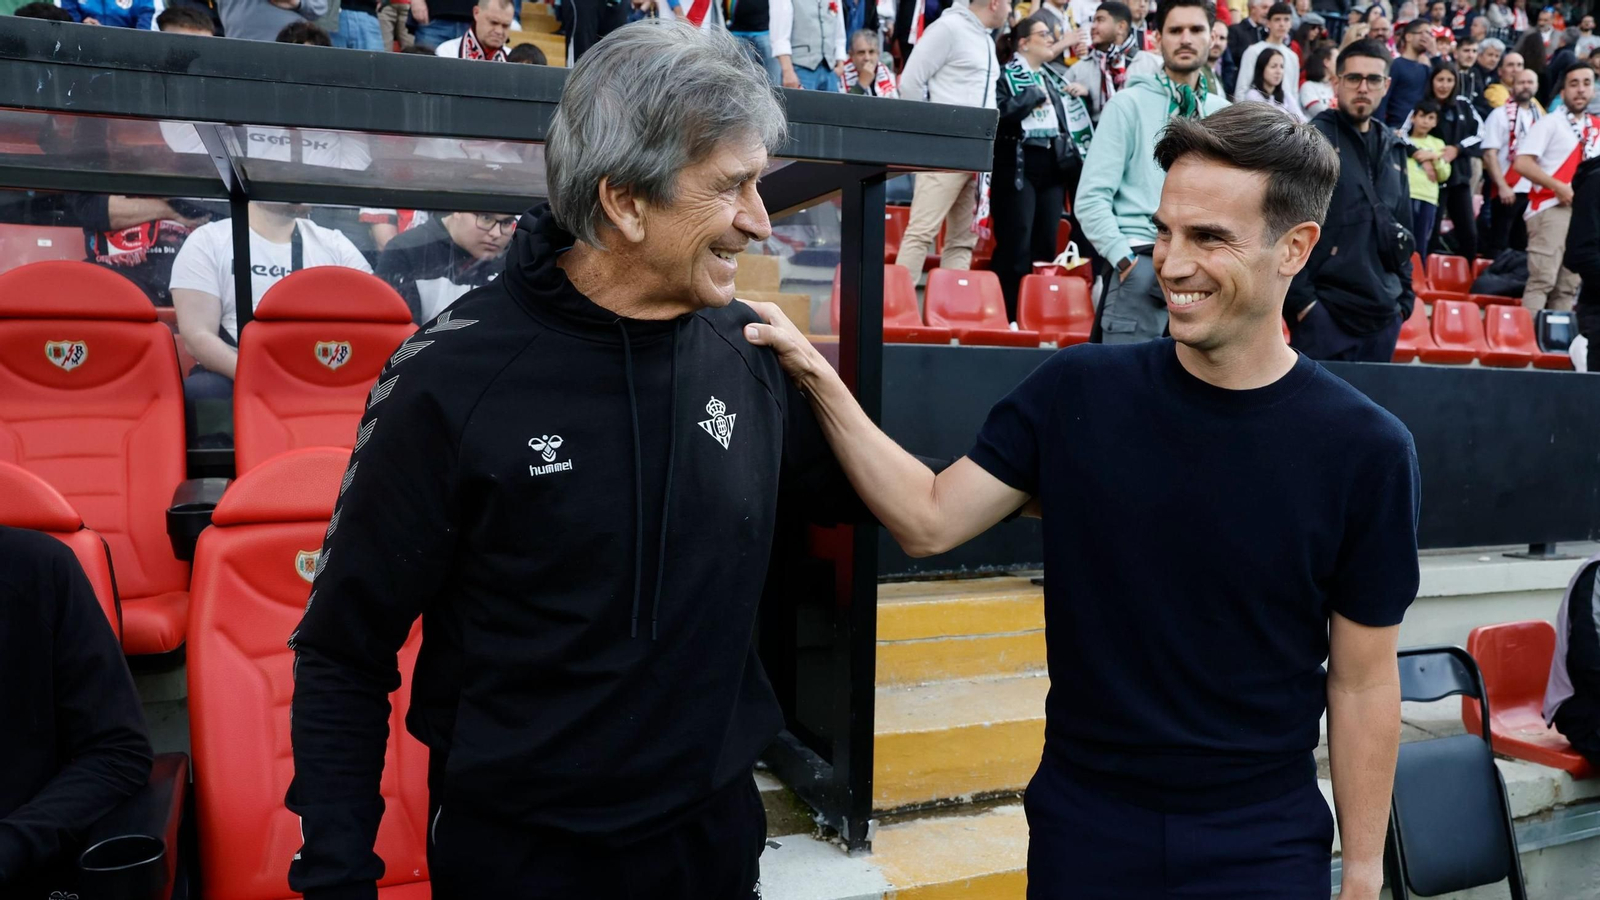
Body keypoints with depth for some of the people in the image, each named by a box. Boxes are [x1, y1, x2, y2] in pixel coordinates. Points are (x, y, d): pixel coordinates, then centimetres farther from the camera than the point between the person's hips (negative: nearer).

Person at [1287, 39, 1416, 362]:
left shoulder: (1392, 148, 15)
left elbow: (1403, 226, 21)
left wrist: (1405, 296, 16)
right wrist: (1300, 299, -16)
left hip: (1383, 315, 6)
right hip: (1324, 311, -6)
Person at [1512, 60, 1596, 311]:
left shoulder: (1596, 128, 15)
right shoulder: (1550, 123, -3)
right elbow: (1522, 163, -14)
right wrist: (1559, 187, -19)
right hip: (1550, 208, -6)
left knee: (1569, 285, 7)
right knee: (1542, 280, -14)